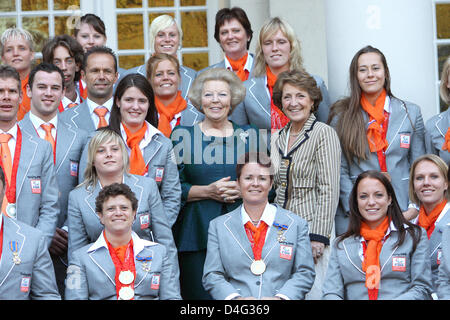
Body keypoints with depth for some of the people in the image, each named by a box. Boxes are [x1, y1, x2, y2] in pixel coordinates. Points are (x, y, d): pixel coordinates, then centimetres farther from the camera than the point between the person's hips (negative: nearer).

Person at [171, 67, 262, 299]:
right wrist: (207, 191, -12)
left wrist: (242, 190, -8)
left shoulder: (249, 136, 12)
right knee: (200, 293, -7)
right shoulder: (183, 135, 7)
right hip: (197, 233, -1)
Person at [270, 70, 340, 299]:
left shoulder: (324, 134, -6)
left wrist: (318, 237, -17)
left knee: (313, 293, -8)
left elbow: (329, 190, -11)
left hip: (310, 227, -6)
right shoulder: (276, 138, 14)